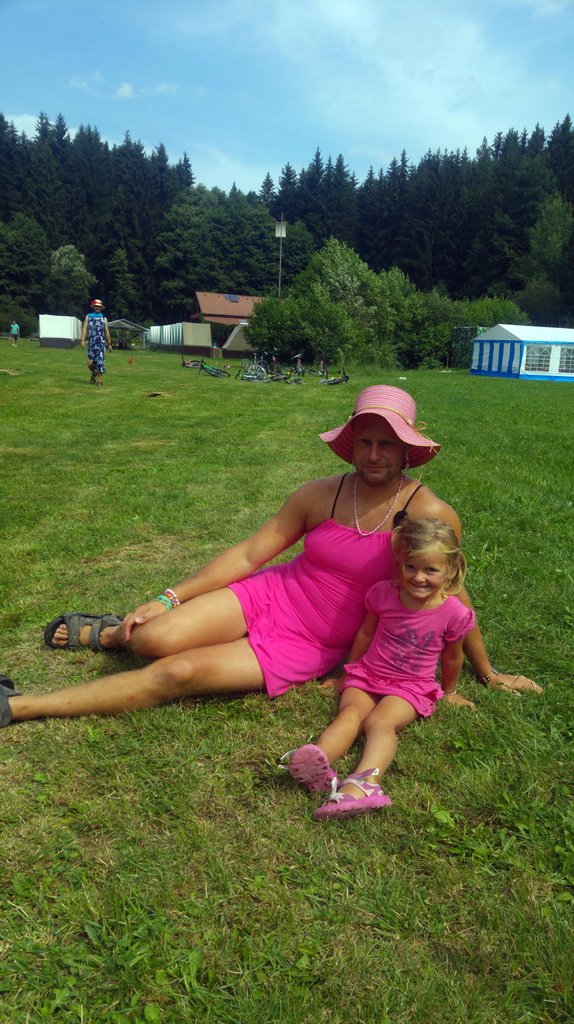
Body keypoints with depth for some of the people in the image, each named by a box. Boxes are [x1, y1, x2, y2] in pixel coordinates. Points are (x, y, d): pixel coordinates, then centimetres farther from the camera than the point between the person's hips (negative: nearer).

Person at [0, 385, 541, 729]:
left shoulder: (432, 514, -13)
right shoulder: (322, 495, -6)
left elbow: (451, 595, 0)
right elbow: (249, 554, -3)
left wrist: (487, 673, 11)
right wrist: (167, 599, -6)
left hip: (309, 648, -2)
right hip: (270, 596, 2)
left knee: (178, 673, -18)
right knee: (152, 639, -20)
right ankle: (112, 633, 20)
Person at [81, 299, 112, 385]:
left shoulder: (104, 318, 12)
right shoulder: (88, 317, 11)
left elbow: (106, 332, 14)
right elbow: (85, 328, 4)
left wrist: (109, 344, 12)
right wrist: (83, 339, -9)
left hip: (101, 343, 0)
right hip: (91, 343, 0)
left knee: (100, 362, -10)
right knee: (90, 363, -3)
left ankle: (99, 381, -5)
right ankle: (94, 374, 28)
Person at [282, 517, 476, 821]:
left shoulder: (454, 613, -8)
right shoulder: (383, 593, -3)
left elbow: (452, 656, 10)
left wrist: (449, 691, 24)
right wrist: (350, 672, 21)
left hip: (411, 686, -2)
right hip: (366, 675, 2)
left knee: (380, 720, -33)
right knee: (350, 713, -29)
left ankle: (363, 782, -59)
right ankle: (320, 764, -57)